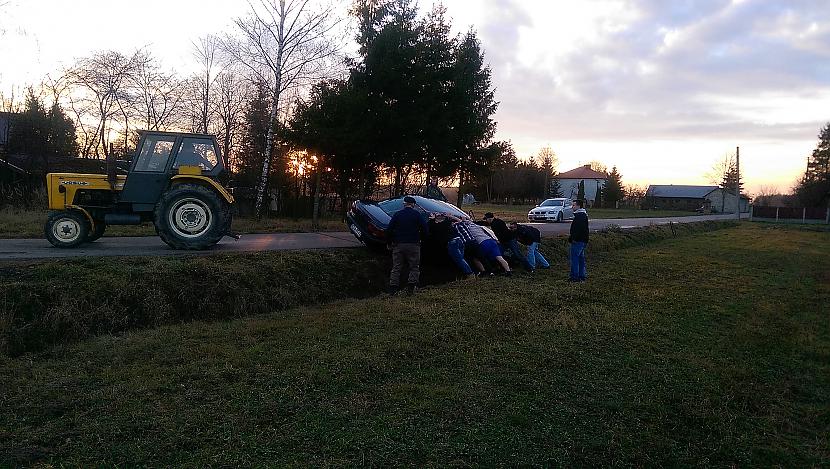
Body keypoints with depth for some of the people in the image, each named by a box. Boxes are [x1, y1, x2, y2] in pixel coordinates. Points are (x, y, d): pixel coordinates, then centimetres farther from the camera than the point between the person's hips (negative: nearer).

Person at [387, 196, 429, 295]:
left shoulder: (397, 214, 3)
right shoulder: (416, 214, -2)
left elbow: (389, 230, 0)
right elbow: (425, 230, -5)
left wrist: (391, 242, 12)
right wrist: (419, 238, 10)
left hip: (398, 245, 2)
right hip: (413, 245, -2)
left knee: (396, 268, 9)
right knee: (414, 268, 8)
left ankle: (393, 288, 5)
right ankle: (411, 288, -2)